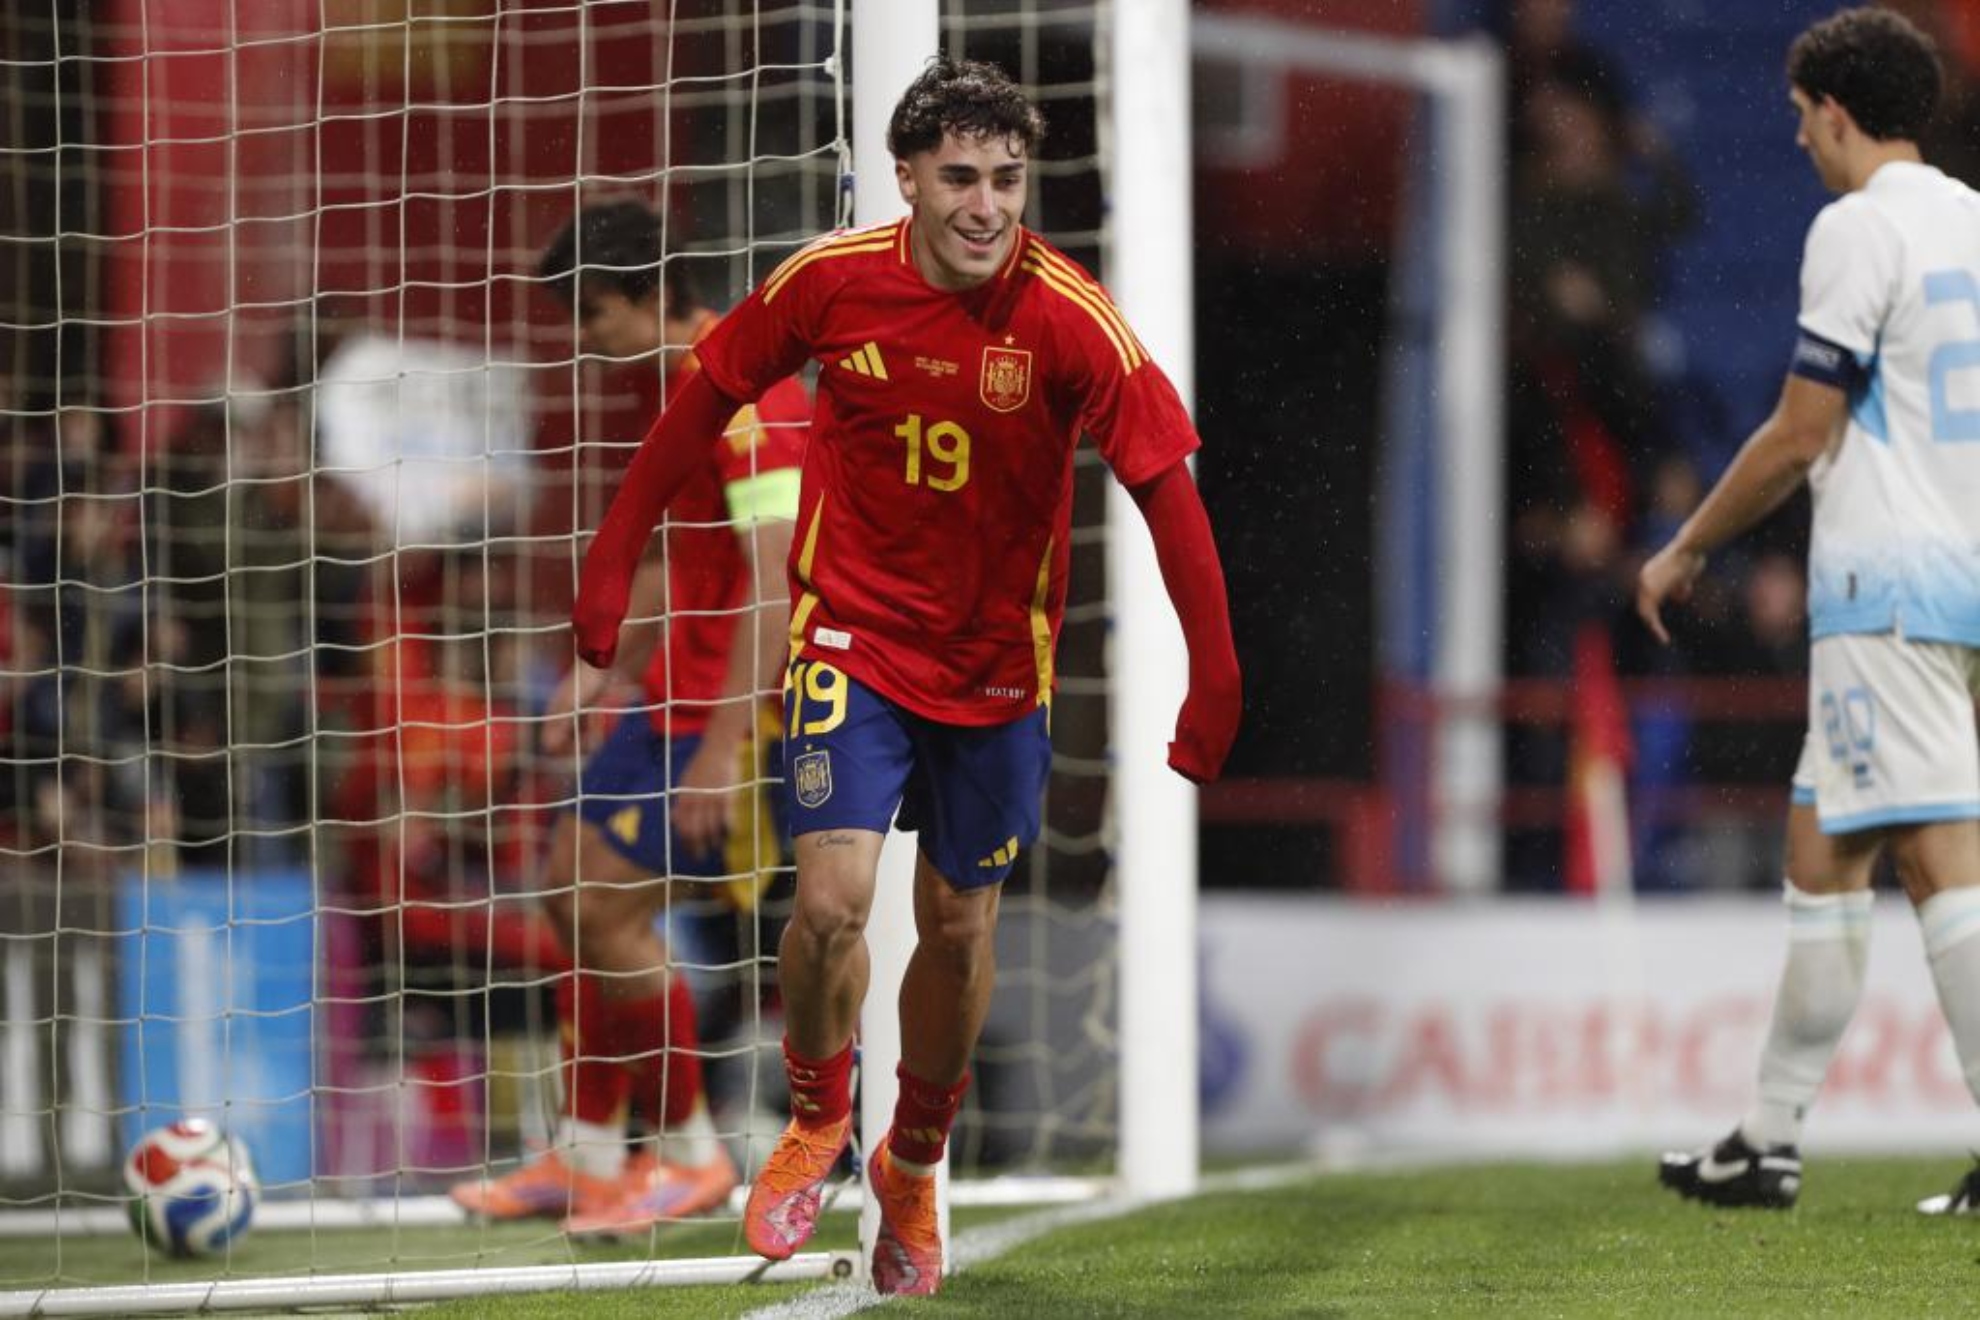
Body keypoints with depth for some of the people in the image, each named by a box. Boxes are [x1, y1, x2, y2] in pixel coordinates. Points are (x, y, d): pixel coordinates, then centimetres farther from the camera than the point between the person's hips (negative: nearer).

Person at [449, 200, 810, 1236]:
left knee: (608, 911, -10)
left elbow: (776, 580, -25)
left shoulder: (742, 393, -19)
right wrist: (604, 668, 16)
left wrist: (721, 749, -26)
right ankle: (585, 1159, 21)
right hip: (679, 692, 10)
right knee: (575, 890, 12)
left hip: (732, 705, -10)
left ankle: (692, 1157, 4)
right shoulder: (683, 387, 13)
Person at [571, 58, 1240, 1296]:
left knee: (960, 926, 10)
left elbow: (1168, 486, -15)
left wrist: (1214, 678, -19)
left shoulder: (1072, 318, -18)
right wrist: (616, 554, 5)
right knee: (833, 900, -16)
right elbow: (709, 396, 2)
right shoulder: (833, 280, -13)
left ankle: (914, 1167, 37)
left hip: (996, 659, 1)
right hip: (852, 630, -1)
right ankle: (817, 1120, 15)